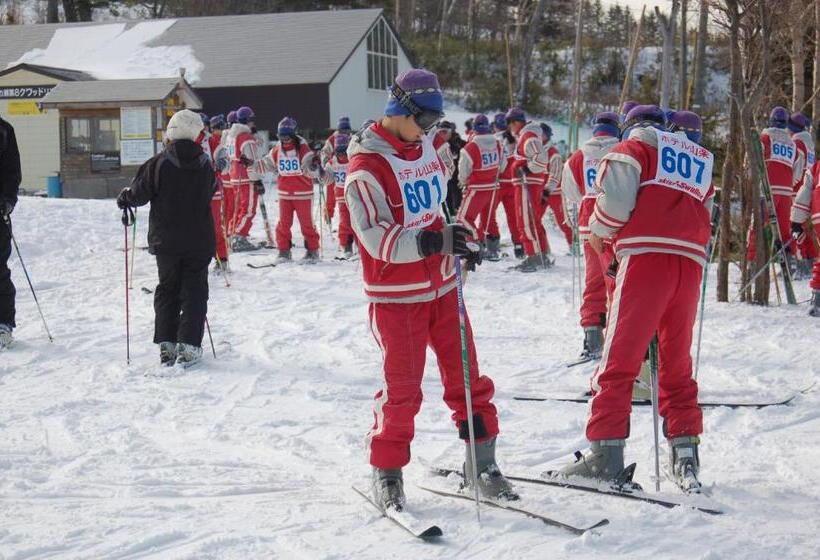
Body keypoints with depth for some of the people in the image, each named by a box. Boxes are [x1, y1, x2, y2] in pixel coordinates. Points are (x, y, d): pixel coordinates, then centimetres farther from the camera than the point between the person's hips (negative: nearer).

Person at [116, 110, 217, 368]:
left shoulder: (159, 163, -10)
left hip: (166, 241, -1)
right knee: (194, 291, 6)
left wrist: (124, 198, 13)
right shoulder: (205, 165, -1)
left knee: (167, 290, 13)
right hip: (199, 241, 1)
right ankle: (188, 346, -3)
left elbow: (139, 193, -8)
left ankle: (166, 345, 10)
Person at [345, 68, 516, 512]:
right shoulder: (366, 167, -16)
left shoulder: (425, 149, 9)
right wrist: (431, 242, -34)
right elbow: (375, 239, -24)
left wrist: (458, 243, 20)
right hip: (396, 295, -7)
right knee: (402, 388, -2)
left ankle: (481, 464, 19)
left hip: (441, 286, 7)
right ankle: (387, 472, 15)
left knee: (466, 378, 8)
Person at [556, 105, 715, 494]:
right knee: (677, 362, 13)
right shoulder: (699, 158, 29)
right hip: (692, 261, 6)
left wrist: (598, 230, 11)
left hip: (648, 254, -6)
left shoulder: (636, 144, 10)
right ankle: (685, 452, 9)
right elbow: (704, 212, 19)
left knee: (619, 357, -5)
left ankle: (605, 451, -10)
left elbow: (615, 196, -6)